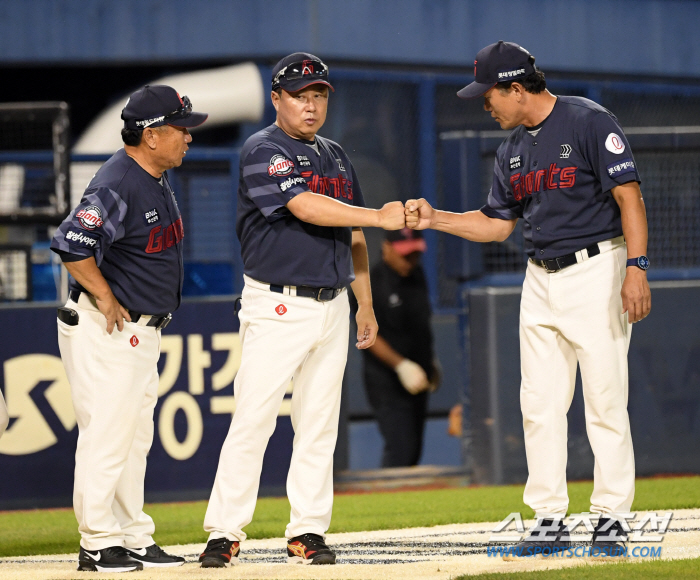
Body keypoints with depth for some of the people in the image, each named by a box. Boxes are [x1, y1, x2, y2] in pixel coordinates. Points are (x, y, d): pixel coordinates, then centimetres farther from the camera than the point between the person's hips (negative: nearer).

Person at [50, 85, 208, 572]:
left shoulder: (158, 179, 10)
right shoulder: (118, 186, -22)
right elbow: (71, 244, -32)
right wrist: (105, 298, -21)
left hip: (143, 328, 10)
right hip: (105, 330, -10)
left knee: (136, 437, 14)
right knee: (107, 435, -6)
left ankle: (135, 539, 20)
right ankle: (98, 545, -1)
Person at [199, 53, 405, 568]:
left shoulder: (336, 157, 16)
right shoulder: (262, 151, -9)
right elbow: (305, 206, -23)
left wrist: (365, 304, 17)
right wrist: (380, 217, -26)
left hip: (332, 306, 7)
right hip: (278, 307, -7)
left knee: (319, 426, 6)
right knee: (253, 420, -10)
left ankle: (308, 532, 10)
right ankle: (225, 534, -7)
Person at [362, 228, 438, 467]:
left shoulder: (416, 275, 8)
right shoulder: (372, 283, -14)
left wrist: (430, 363, 24)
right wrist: (401, 365, -22)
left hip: (417, 378, 7)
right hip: (387, 381, -7)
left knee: (414, 450, 9)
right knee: (400, 450, -15)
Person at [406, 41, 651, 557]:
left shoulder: (589, 122, -11)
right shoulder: (513, 149, 13)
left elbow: (628, 195, -16)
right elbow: (496, 224, 20)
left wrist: (636, 267, -24)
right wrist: (434, 218, 8)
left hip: (597, 272, -8)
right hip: (541, 279, 8)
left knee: (605, 401, -6)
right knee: (539, 404, 4)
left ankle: (611, 517, -1)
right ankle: (550, 519, 8)